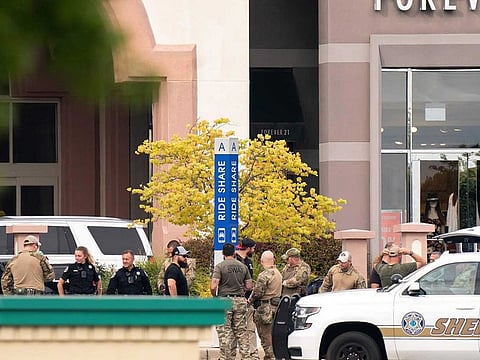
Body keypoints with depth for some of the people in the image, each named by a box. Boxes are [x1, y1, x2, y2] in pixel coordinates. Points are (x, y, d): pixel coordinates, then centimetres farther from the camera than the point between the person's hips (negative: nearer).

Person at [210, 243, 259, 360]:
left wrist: (214, 297, 4)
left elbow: (213, 286, -15)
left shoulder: (220, 266, -8)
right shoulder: (243, 267, 6)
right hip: (240, 300, 4)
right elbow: (249, 286, 9)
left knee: (225, 333, 0)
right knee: (241, 331, 11)